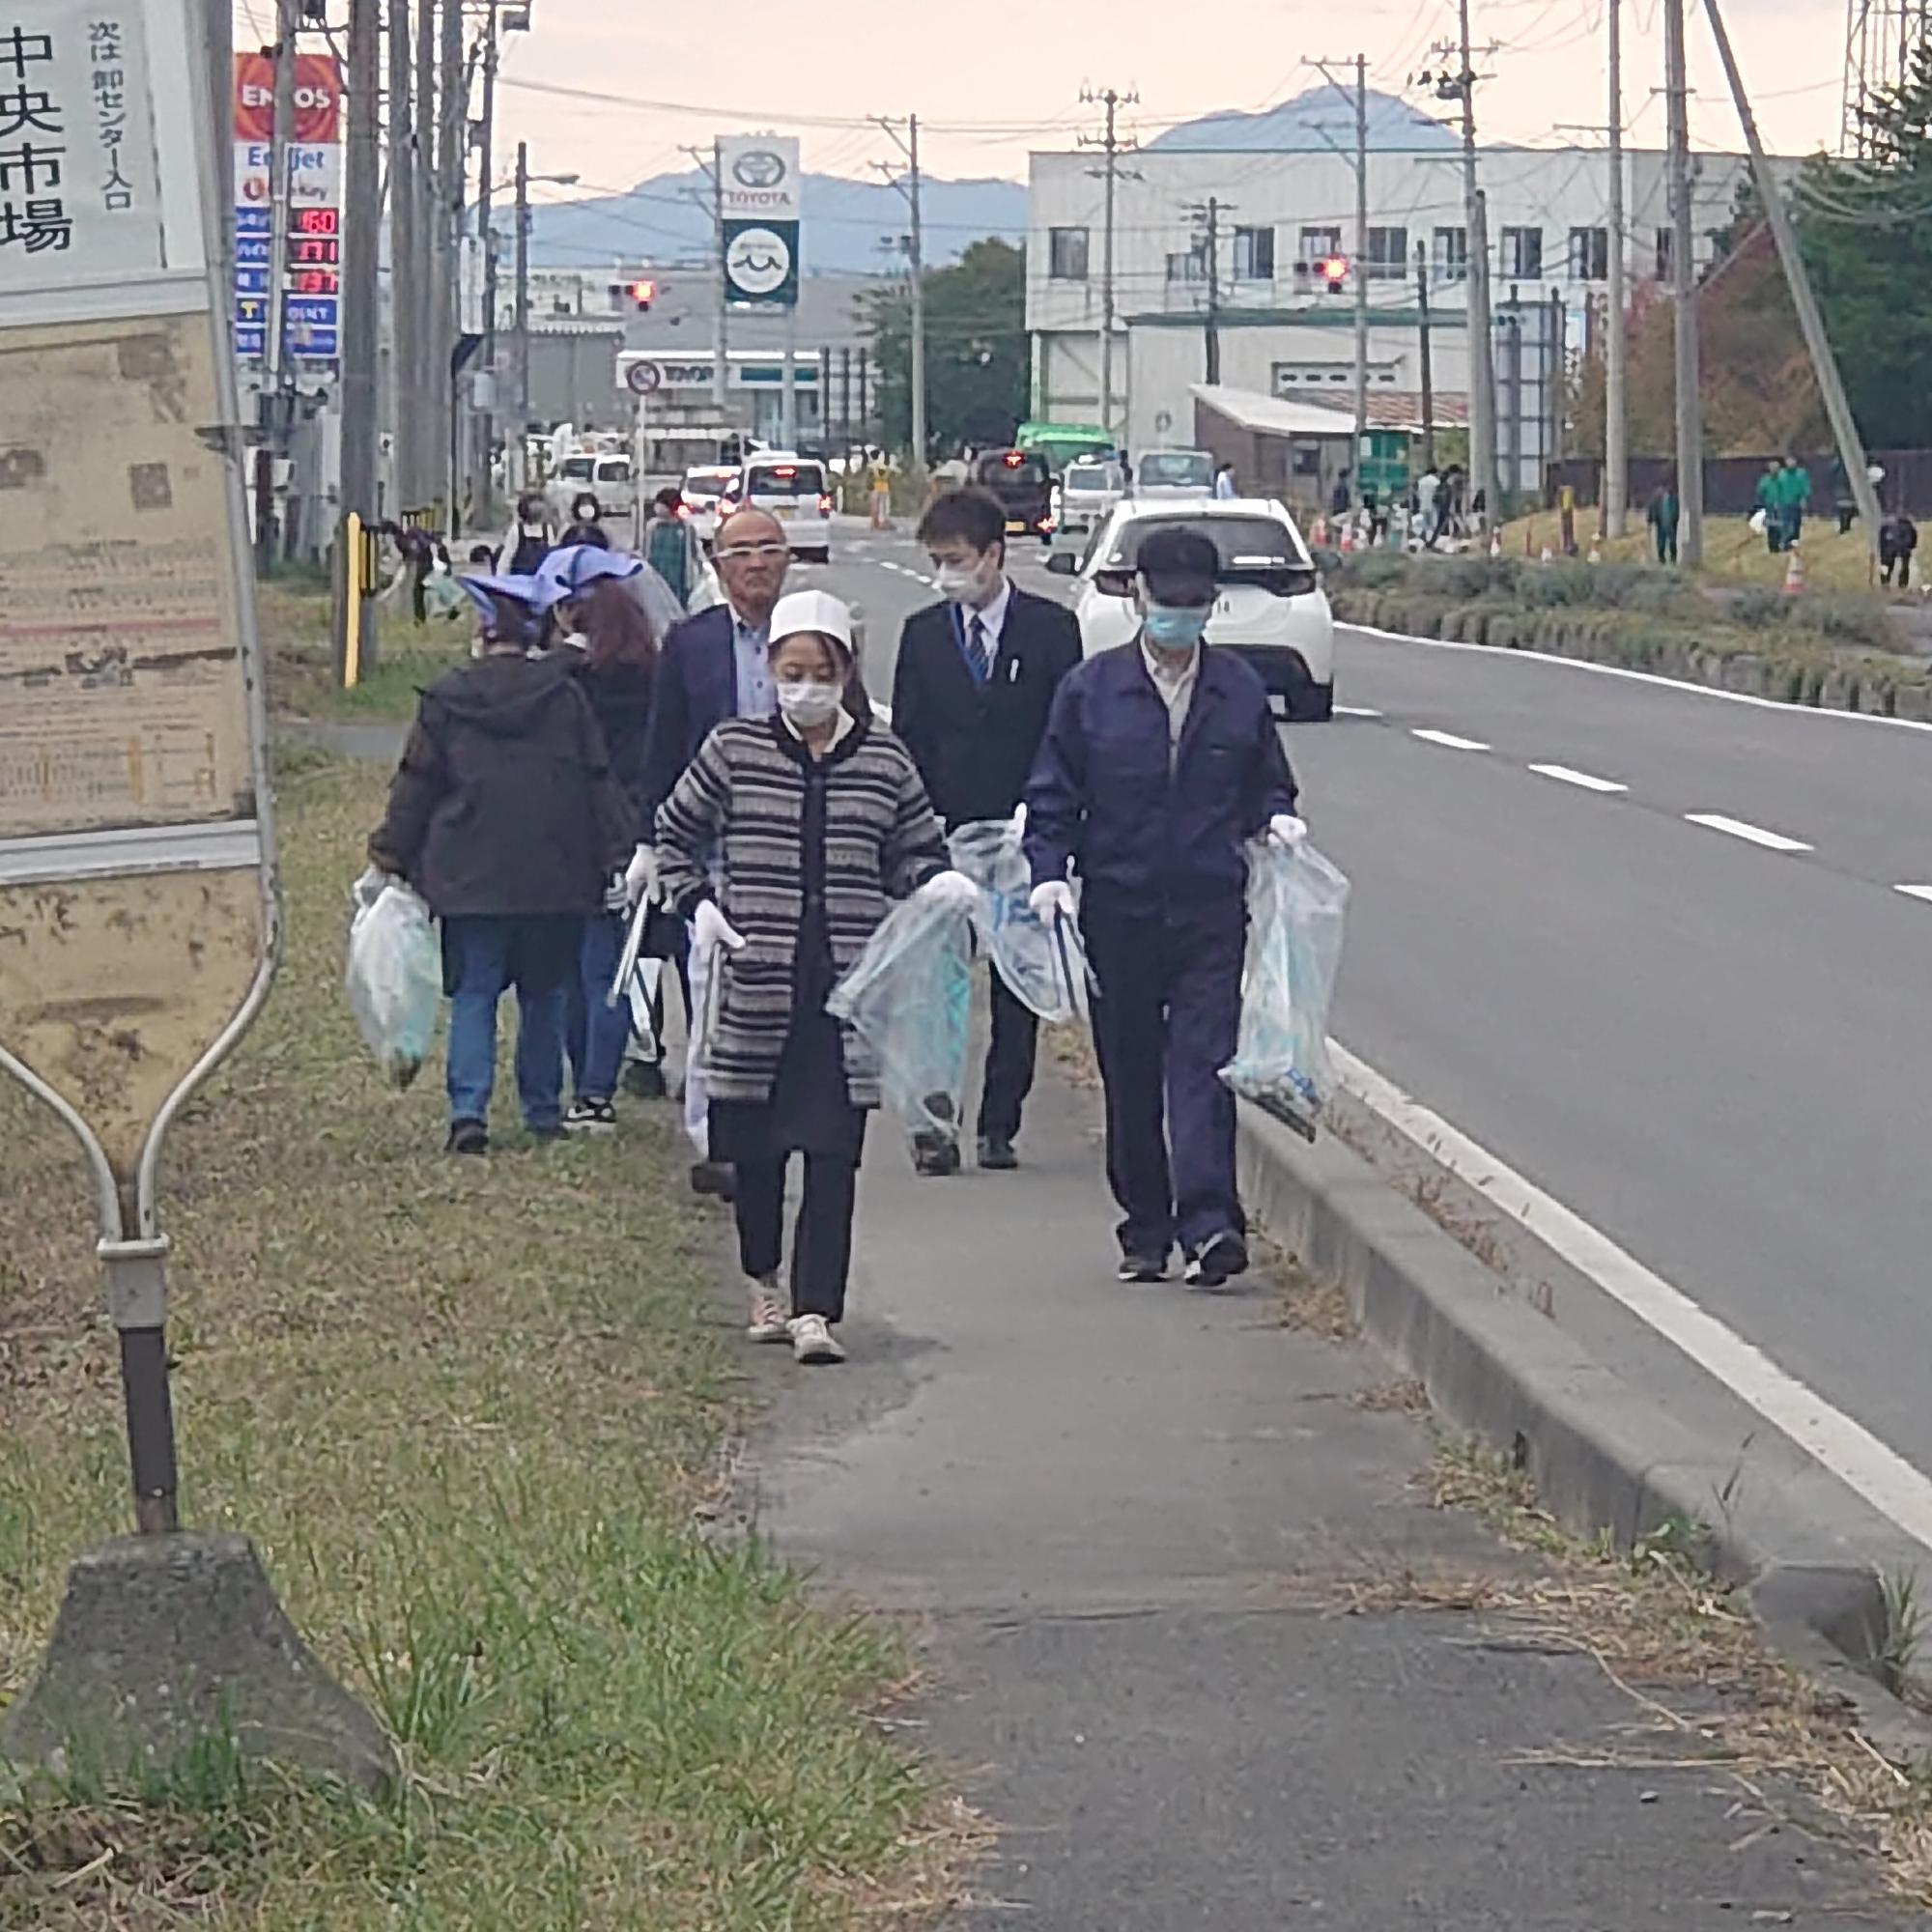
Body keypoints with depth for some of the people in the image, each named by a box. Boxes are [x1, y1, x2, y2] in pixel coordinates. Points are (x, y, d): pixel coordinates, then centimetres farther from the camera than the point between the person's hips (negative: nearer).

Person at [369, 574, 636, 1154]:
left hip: (470, 877, -1)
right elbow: (598, 780, 3)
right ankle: (543, 1109, 17)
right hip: (553, 878, 1)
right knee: (544, 994, 13)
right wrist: (618, 852, 8)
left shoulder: (445, 699, -2)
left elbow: (417, 784, 4)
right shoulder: (565, 696, 0)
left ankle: (469, 1110, -13)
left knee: (474, 995, 2)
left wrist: (394, 850, 14)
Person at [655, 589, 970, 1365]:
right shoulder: (733, 749, 3)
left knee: (833, 1154, -7)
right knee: (754, 1147, 9)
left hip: (848, 985, 0)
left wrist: (939, 884, -7)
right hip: (756, 981, 0)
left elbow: (916, 851, 14)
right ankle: (764, 1285, 30)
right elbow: (674, 833, 14)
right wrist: (697, 904, 0)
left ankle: (816, 1309, -9)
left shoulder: (884, 760, 5)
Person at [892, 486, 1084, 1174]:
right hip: (943, 835, 1)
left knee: (1018, 988, 4)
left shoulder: (1050, 628, 1)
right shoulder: (923, 633, 7)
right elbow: (906, 739, 7)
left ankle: (999, 1126, 11)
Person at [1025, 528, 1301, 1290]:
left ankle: (1208, 1223, -18)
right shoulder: (1091, 689, 4)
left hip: (1212, 911, 0)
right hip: (1119, 910, 1)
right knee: (1130, 1076, 6)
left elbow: (1268, 781, 18)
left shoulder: (1240, 691, 8)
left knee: (1205, 1063, -11)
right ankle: (1145, 1233, 15)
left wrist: (1276, 818, -4)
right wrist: (1049, 872, -7)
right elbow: (1053, 796, 7)